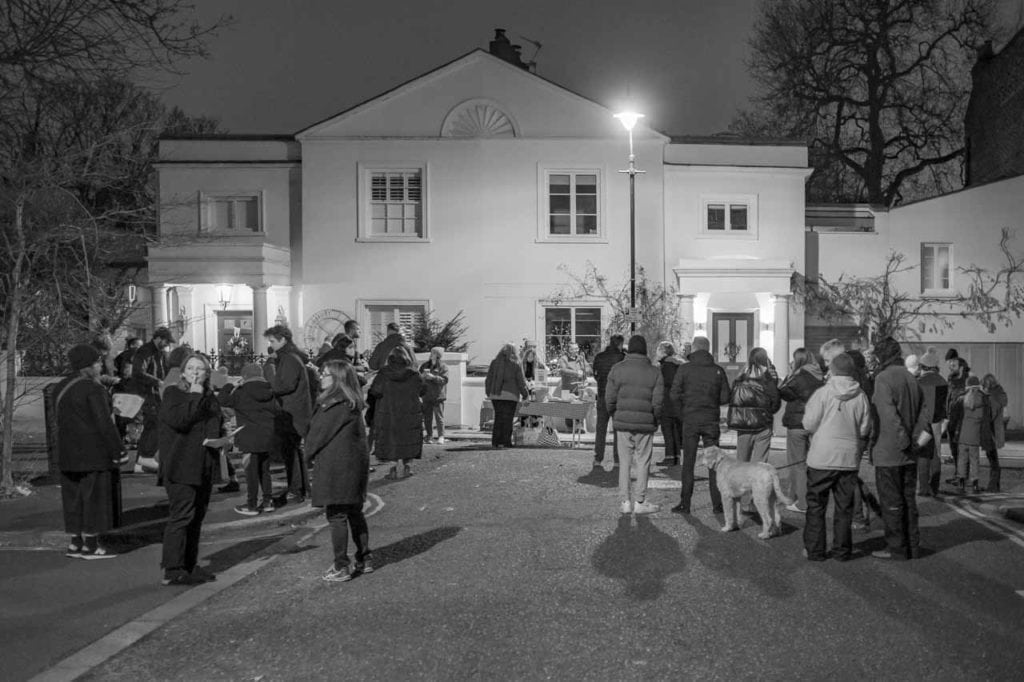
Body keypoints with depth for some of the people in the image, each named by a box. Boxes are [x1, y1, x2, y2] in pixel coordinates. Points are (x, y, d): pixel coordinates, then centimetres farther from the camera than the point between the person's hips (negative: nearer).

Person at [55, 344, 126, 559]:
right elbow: (104, 423, -19)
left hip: (67, 451, 9)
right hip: (94, 451, -9)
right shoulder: (93, 389, -16)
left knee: (74, 496, 14)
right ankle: (90, 545, 4)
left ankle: (75, 543, 21)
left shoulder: (62, 387, 12)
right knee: (94, 495, 0)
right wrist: (117, 450, -14)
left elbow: (62, 419, 16)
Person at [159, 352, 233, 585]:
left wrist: (221, 440, 7)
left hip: (204, 468, 7)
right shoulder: (172, 394, -3)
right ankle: (172, 570, -6)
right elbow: (179, 420, -21)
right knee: (181, 515, -11)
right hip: (180, 467, -7)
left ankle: (190, 566, 20)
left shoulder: (211, 398, 17)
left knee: (197, 517, 11)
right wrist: (195, 396, -15)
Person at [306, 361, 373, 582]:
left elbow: (320, 434, -13)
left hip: (336, 466, -10)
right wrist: (313, 455, 9)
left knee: (336, 515, -3)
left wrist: (309, 456, 3)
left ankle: (341, 567, 2)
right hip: (354, 462, 10)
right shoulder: (351, 403, 12)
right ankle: (364, 560, 24)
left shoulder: (337, 404, -18)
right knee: (354, 512, 16)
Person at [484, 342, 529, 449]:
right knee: (507, 419, 2)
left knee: (498, 418, 10)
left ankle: (495, 442, 10)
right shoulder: (516, 364, -3)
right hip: (510, 395, -3)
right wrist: (525, 394, 11)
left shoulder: (494, 362, 7)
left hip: (495, 395, 3)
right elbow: (521, 381, 0)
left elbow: (488, 379, 9)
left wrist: (488, 393, 17)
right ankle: (505, 443, 2)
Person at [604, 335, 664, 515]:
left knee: (625, 462, 10)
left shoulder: (618, 369, 0)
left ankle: (625, 501, 12)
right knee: (643, 463, 7)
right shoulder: (655, 372, -1)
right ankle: (639, 502, 10)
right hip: (645, 424, -1)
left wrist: (614, 416, 13)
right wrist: (655, 419, 11)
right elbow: (658, 402, -5)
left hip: (623, 422, 1)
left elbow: (610, 398, -2)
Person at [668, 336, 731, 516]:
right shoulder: (718, 371, 2)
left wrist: (683, 411, 7)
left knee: (688, 462, 4)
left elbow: (674, 394, -9)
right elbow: (725, 397, 1)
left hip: (690, 420, -1)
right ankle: (717, 504, 9)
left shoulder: (684, 369, -4)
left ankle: (685, 504, 5)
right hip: (712, 420, 2)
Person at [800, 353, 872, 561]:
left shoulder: (822, 393, -10)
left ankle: (814, 550, 12)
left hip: (822, 458, -2)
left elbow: (808, 424, -8)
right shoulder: (861, 397, -2)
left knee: (816, 506, 8)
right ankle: (842, 550, 18)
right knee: (844, 507, 13)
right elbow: (865, 430, 2)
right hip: (849, 459, 3)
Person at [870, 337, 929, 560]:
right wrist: (916, 436, 5)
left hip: (888, 452, -8)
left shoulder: (884, 378, -14)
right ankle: (912, 546, 22)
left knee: (891, 501, 1)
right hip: (909, 454, 8)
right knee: (908, 499, 15)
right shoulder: (911, 378, 11)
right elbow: (925, 410, 10)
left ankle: (896, 548, 7)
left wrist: (903, 440, -16)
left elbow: (888, 414, -22)